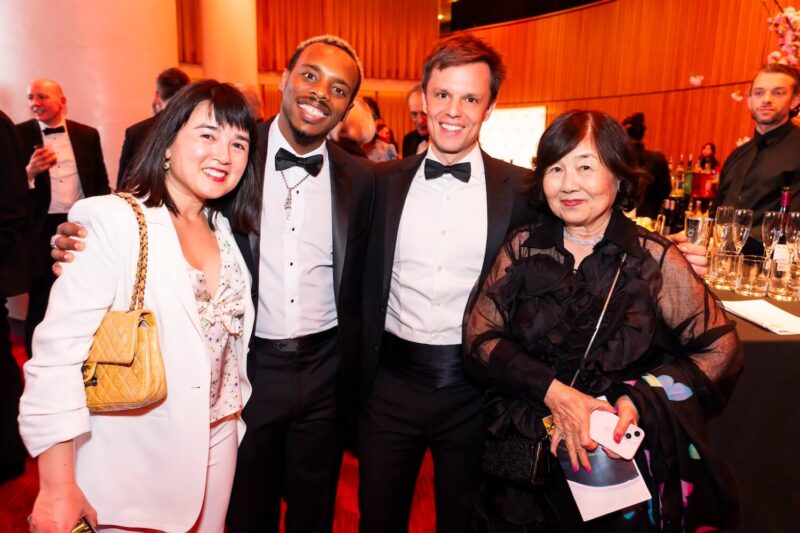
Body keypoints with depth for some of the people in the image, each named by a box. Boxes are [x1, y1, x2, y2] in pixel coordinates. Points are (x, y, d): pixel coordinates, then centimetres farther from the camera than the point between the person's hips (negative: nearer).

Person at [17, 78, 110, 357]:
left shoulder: (87, 134, 6)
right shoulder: (18, 135, 0)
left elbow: (101, 183, 9)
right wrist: (30, 172, -20)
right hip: (41, 231, -1)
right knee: (40, 305, 7)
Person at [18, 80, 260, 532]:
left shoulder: (225, 230, 3)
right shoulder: (113, 220, -16)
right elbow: (57, 355, -20)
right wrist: (58, 489, -21)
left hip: (218, 446, 6)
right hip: (133, 461, -5)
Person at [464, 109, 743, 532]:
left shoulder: (655, 260, -7)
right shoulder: (521, 247, -3)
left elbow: (720, 351, -4)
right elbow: (478, 338, -7)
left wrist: (639, 400, -17)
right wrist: (553, 391, -20)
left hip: (623, 462, -1)